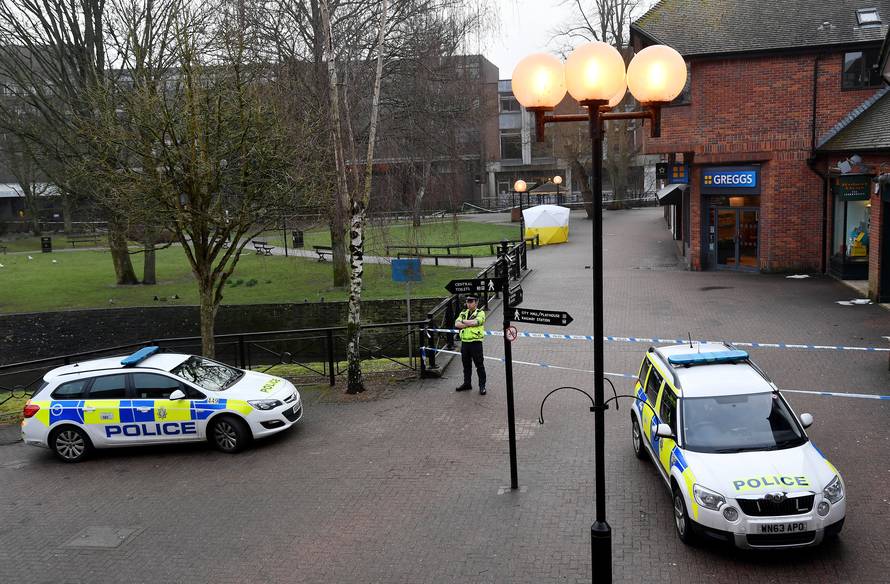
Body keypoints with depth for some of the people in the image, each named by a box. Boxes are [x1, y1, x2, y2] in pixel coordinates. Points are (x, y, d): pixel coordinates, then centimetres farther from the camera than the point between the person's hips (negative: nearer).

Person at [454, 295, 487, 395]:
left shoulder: (480, 313, -2)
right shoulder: (463, 313, 13)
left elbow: (475, 322, -21)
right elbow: (457, 324, -2)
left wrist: (464, 321, -7)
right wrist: (470, 324, -13)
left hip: (476, 342, -5)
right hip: (464, 342, 5)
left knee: (479, 365, -1)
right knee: (466, 364, 14)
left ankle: (482, 386, 7)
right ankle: (467, 384, 26)